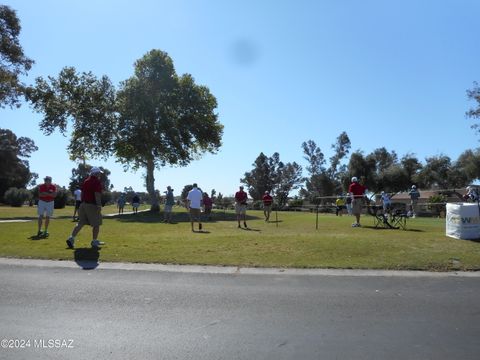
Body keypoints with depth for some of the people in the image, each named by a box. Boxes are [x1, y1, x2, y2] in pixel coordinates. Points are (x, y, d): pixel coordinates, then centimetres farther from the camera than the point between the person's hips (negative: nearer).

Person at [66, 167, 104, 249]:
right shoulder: (97, 182, -11)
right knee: (96, 224, 4)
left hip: (83, 204, 8)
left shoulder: (86, 181, 15)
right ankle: (94, 241, 11)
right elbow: (97, 195, -19)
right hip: (92, 205, -8)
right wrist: (99, 206, -20)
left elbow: (82, 193, 18)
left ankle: (71, 238, 1)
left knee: (80, 223, 10)